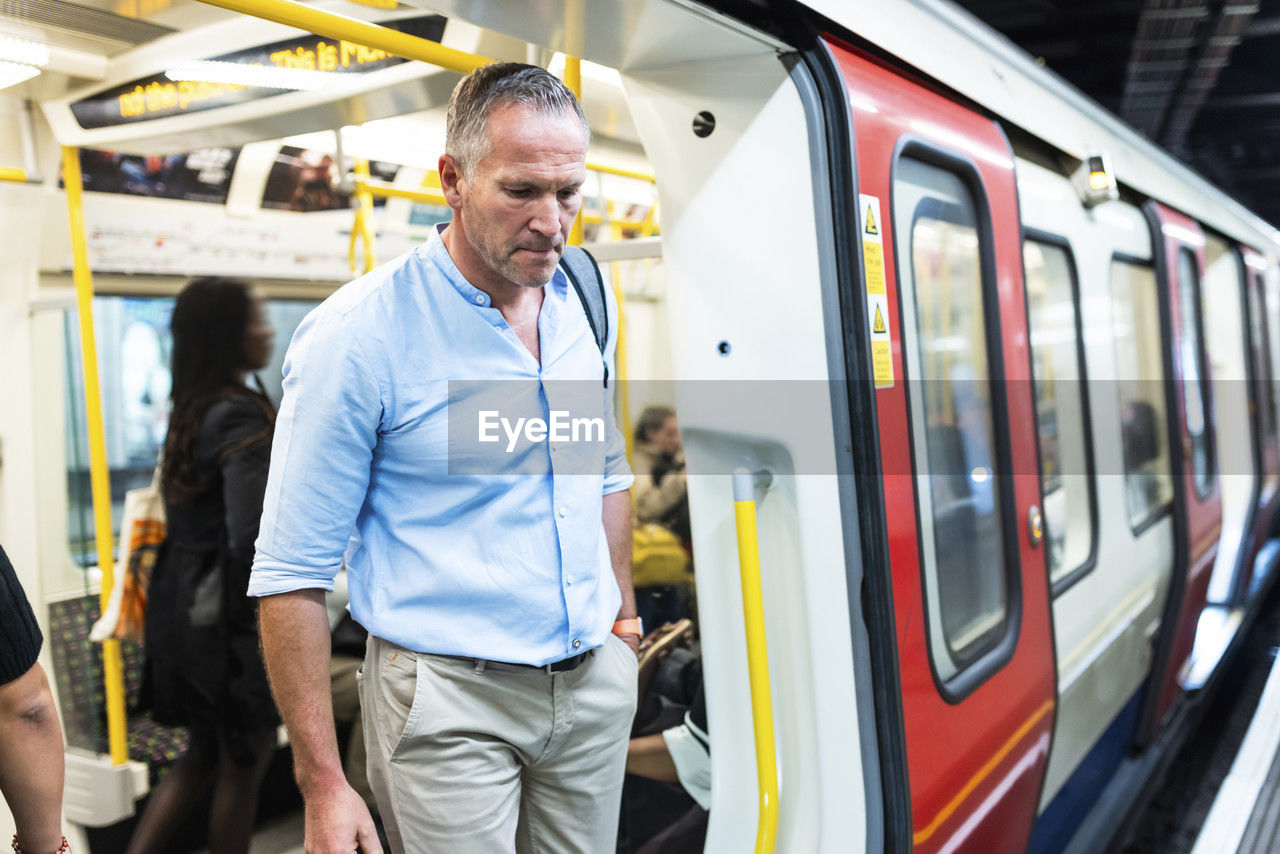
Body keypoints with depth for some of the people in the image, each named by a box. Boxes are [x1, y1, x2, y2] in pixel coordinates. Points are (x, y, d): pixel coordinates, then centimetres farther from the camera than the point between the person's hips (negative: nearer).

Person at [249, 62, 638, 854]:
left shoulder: (586, 300, 2)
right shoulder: (357, 334, -16)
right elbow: (292, 574, -14)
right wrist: (324, 786, -14)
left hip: (596, 679, 6)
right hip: (451, 698, -5)